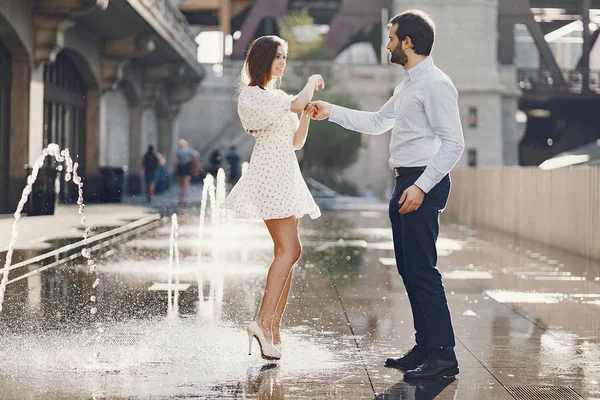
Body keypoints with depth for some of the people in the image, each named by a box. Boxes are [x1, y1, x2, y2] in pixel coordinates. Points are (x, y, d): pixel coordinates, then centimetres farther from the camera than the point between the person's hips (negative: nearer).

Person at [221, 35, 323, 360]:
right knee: (290, 250, -19)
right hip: (268, 174, -9)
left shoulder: (278, 97, 23)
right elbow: (297, 103, -19)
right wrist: (313, 81, 0)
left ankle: (272, 332, 1)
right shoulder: (252, 95, -6)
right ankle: (263, 322, -23)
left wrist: (307, 113, 6)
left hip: (286, 176, 9)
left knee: (285, 253, 3)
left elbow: (296, 142, 21)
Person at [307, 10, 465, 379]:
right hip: (405, 182, 10)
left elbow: (454, 143, -19)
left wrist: (422, 186, -23)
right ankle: (425, 347, 19)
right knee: (408, 269, 12)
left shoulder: (435, 84, -14)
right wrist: (331, 112, 28)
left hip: (424, 184, -10)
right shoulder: (408, 85, 18)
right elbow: (377, 123, 30)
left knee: (422, 269, -11)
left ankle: (443, 355, -7)